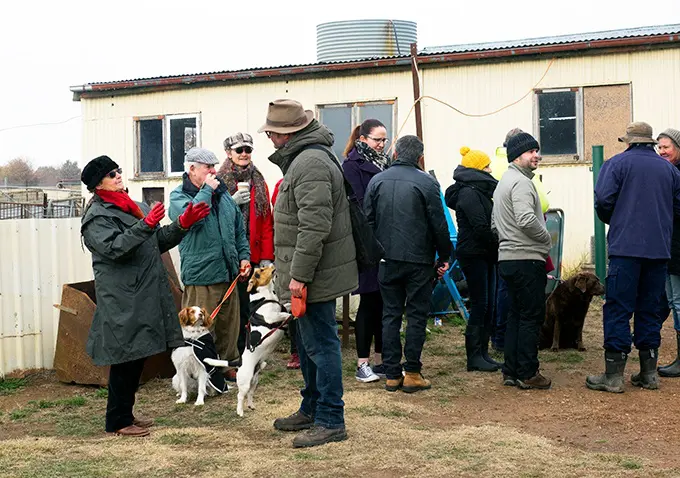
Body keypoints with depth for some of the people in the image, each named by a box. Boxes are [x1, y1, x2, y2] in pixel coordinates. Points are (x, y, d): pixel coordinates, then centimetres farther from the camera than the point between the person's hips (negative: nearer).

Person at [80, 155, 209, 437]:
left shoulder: (134, 208, 19)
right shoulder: (97, 216, -8)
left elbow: (159, 242, 21)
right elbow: (113, 248, -22)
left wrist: (182, 225, 6)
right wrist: (146, 225, -30)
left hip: (144, 295, 9)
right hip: (122, 300, -9)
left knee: (137, 356, 13)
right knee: (125, 357, -5)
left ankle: (125, 414, 24)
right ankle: (117, 422, 5)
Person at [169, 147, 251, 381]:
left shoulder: (223, 194, 16)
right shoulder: (178, 195, -3)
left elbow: (239, 229, 22)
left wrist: (244, 255, 11)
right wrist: (206, 191, -16)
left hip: (228, 273, 7)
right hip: (200, 275, -6)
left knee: (229, 324, 15)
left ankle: (228, 364, 28)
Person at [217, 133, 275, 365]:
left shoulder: (259, 183, 11)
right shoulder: (219, 182, 1)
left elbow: (267, 223, 8)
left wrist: (267, 257, 2)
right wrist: (231, 203, -17)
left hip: (252, 256, 3)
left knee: (245, 305, 6)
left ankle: (242, 355, 15)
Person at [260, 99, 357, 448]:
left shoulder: (310, 163, -19)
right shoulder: (303, 157, 16)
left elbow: (314, 225, -26)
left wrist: (299, 275, -24)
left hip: (315, 275, -11)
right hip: (309, 274, 11)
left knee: (321, 345, -3)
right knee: (308, 344, 19)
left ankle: (331, 421, 6)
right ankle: (311, 410, 33)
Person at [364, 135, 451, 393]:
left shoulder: (377, 180, 4)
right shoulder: (427, 182, -8)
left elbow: (367, 221, 7)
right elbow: (439, 225, -7)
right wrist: (444, 257, 4)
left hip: (387, 261, 4)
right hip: (418, 260, -3)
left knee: (390, 314, 9)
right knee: (417, 314, 4)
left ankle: (392, 374, 10)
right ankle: (412, 373, 4)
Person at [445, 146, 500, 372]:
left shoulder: (478, 191, 17)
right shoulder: (469, 193, -14)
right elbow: (481, 227, -20)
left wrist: (496, 246, 4)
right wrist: (499, 245, -10)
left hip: (484, 254, 10)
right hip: (474, 254, -10)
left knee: (488, 305, 10)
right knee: (480, 305, -6)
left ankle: (482, 354, 15)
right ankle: (474, 357, 0)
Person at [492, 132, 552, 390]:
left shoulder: (504, 181, 20)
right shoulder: (521, 182, -14)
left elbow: (495, 222, 24)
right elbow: (527, 220, -25)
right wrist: (547, 238, -10)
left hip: (507, 258, 10)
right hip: (526, 259, -10)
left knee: (516, 315, 13)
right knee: (532, 316, -3)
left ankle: (511, 371, 16)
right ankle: (527, 374, 0)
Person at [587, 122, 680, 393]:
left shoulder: (617, 164, -1)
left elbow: (603, 200, -11)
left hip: (626, 248, -4)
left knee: (618, 310, -3)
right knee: (649, 310, 12)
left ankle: (614, 375, -5)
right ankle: (648, 373, 15)